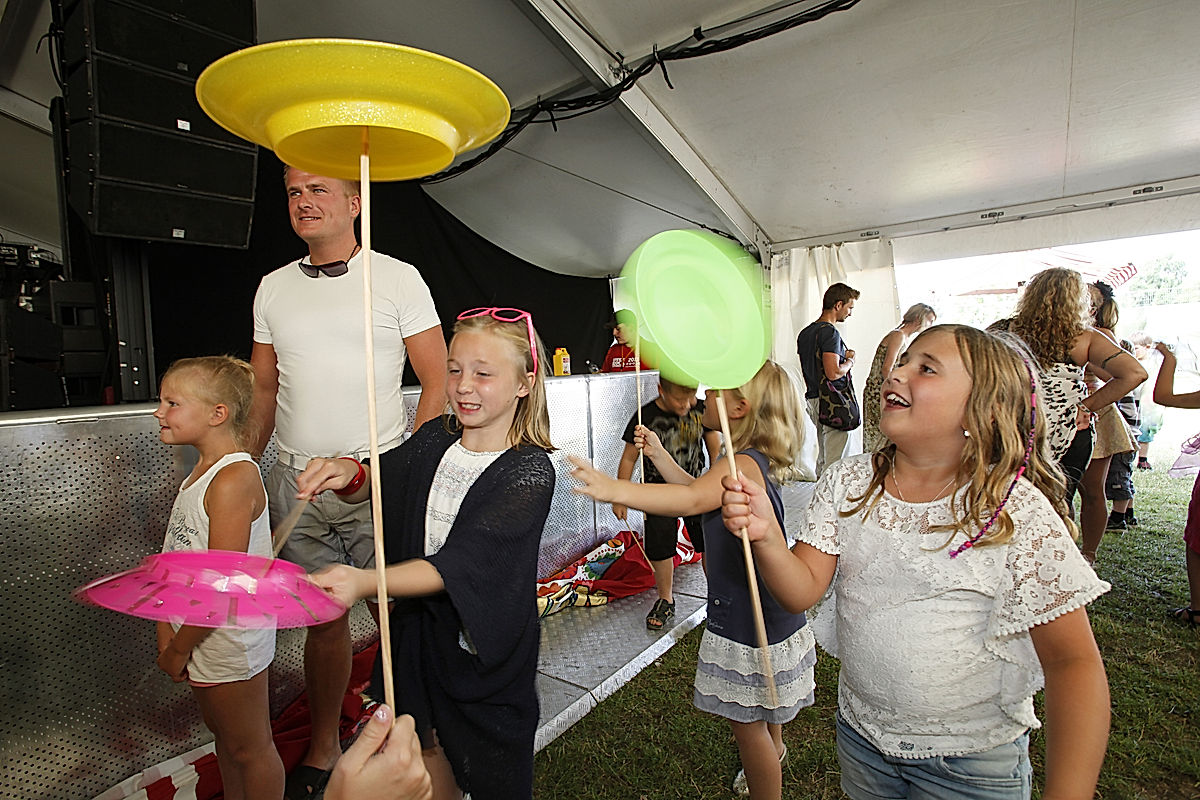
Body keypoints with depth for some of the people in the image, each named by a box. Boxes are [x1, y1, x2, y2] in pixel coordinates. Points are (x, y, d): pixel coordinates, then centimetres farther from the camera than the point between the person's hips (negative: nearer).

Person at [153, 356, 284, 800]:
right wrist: (166, 630, 1)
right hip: (199, 635, 9)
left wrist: (178, 650, -14)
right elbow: (178, 556, 7)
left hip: (230, 641, -9)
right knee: (222, 734, 28)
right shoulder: (203, 469, 4)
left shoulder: (233, 479, -26)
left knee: (249, 748, 12)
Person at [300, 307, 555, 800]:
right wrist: (349, 474, -18)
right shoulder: (435, 439, -7)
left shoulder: (530, 470, -24)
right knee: (430, 754, 27)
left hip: (485, 649, -4)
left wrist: (365, 583, -45)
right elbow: (376, 484, 5)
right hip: (419, 634, 5)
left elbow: (458, 566, -32)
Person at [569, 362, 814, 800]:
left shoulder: (745, 464, -29)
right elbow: (702, 492, 16)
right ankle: (774, 753, 60)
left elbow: (692, 499, -48)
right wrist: (659, 455, 10)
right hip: (767, 617, 11)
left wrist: (614, 489, -60)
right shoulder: (755, 460, 4)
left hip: (751, 628, -11)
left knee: (746, 724, 9)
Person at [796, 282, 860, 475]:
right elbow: (833, 373, -21)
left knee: (823, 459, 15)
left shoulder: (805, 333, 14)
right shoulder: (830, 332, -14)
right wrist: (849, 361, -3)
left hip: (813, 400, 9)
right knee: (835, 464, -5)